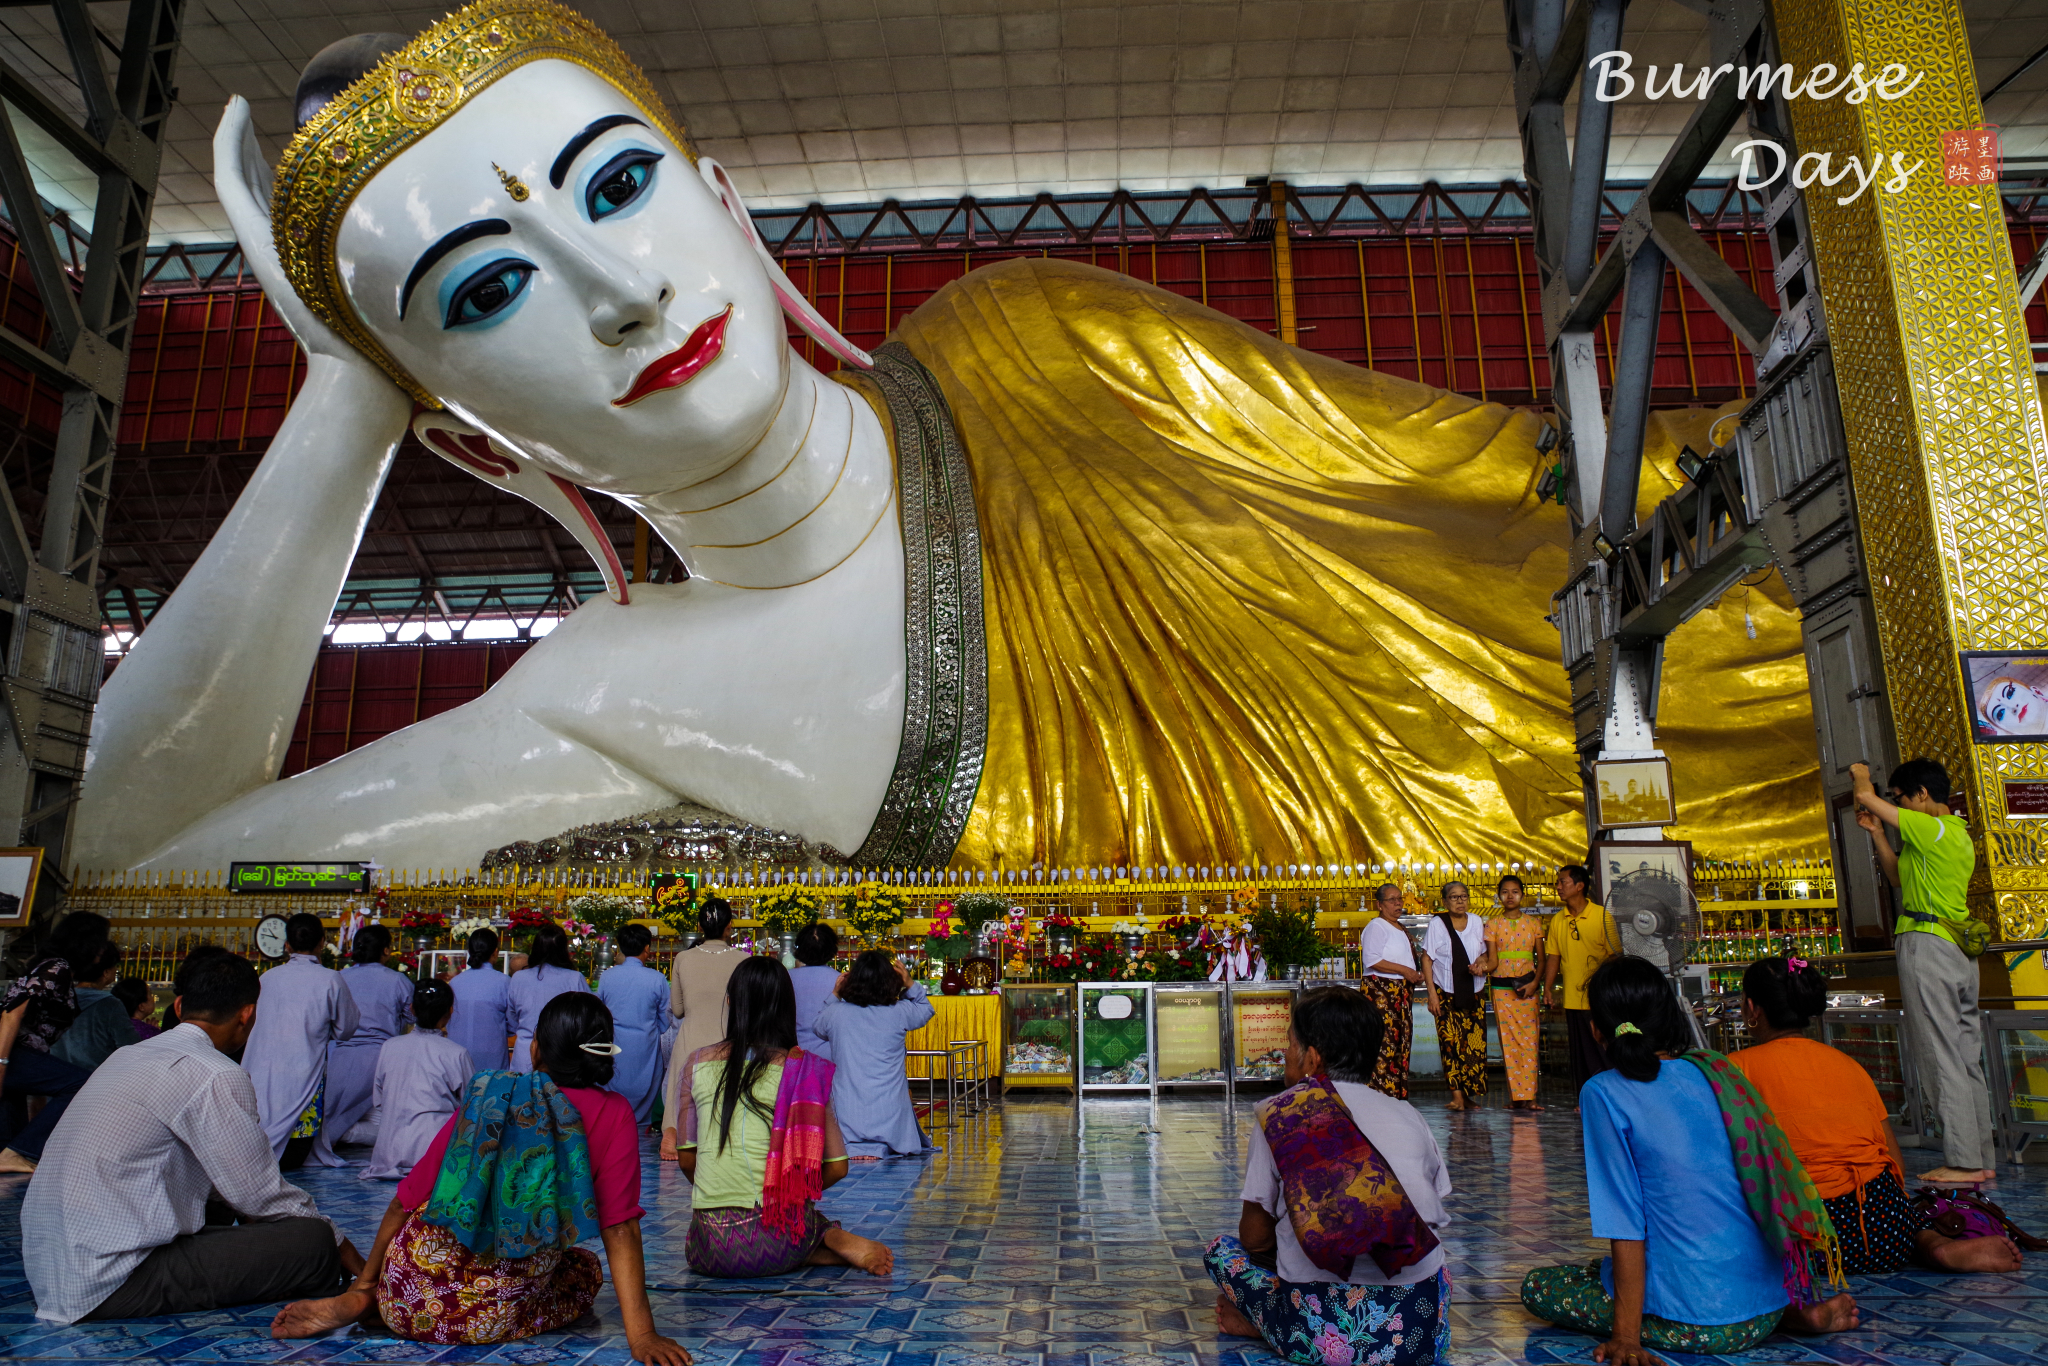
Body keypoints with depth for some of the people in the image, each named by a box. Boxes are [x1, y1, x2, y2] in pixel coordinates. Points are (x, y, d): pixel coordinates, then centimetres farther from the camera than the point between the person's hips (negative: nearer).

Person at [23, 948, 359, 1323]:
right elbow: (260, 1194, -8)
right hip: (112, 1285, -10)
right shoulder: (217, 1076, -15)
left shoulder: (129, 1054, 13)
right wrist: (337, 1242, 6)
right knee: (314, 1240, -12)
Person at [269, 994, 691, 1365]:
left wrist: (361, 1288, 20)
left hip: (406, 1296, 6)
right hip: (493, 1318, -6)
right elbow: (620, 1229, -12)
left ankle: (360, 1302, 10)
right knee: (586, 1268, 26)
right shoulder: (613, 1115, -6)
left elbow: (405, 1201, 8)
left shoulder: (484, 1098, 3)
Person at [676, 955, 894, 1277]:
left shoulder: (698, 1062, 2)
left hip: (711, 1250, -2)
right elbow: (836, 1166, 2)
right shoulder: (805, 1068, -2)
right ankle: (832, 1241, -1)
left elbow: (686, 1159, 10)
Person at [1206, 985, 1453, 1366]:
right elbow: (1433, 1219, 13)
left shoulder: (1278, 1116, -1)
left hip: (1321, 1335, -3)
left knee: (1222, 1249, 22)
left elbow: (1255, 1237, 4)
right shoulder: (1408, 1116, 6)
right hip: (1421, 1333, 3)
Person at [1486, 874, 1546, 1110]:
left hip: (1528, 987, 0)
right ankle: (1516, 1096, 2)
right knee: (1509, 1042, -1)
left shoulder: (1533, 923, 6)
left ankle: (1528, 1096, -1)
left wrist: (1534, 983, -8)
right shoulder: (1493, 924, 4)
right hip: (1502, 988, 0)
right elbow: (1493, 960, 0)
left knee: (1529, 1041, -4)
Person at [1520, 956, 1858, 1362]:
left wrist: (1626, 1336, -9)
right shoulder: (1715, 1070, 4)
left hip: (1698, 1323, -7)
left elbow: (1625, 1225, -14)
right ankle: (1797, 1312, 10)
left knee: (1538, 1287, 10)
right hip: (1768, 1299, 7)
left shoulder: (1603, 1094, -13)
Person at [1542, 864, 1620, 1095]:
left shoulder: (1602, 916, -6)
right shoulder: (1557, 920, 7)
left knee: (1604, 1049, 0)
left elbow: (1615, 954, -6)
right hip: (1573, 997, 4)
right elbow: (1553, 956, 10)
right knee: (1581, 1051, 9)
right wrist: (1548, 988, 4)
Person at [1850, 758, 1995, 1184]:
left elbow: (1867, 797, -12)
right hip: (1959, 950, 10)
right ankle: (1983, 1157, 17)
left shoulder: (1932, 829, -13)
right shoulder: (1958, 834, 18)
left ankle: (1963, 1162, -5)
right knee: (1967, 1058, 12)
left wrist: (1861, 775, 9)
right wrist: (1876, 832, 18)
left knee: (1941, 1058, -7)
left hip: (1927, 945, -10)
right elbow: (1899, 877, 25)